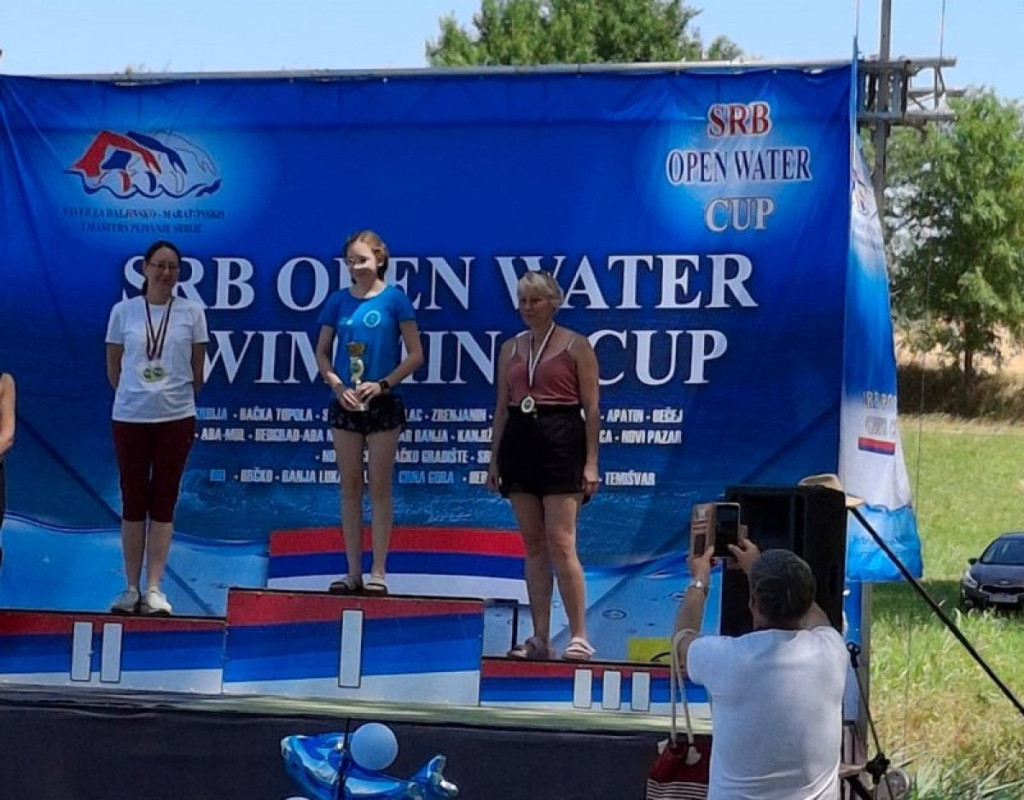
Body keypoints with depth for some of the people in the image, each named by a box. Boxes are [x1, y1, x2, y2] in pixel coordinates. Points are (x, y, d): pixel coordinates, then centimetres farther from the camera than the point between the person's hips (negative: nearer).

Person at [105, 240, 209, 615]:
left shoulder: (191, 312, 0)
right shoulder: (123, 312, 1)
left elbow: (197, 369, 7)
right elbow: (113, 366, 9)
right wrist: (134, 395, 12)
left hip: (176, 416, 0)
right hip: (130, 416, 0)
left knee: (163, 502, 3)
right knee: (133, 501, 5)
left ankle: (153, 589, 4)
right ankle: (132, 588, 10)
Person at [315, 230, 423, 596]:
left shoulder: (394, 299, -4)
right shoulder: (339, 301, 5)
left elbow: (415, 354, -4)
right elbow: (322, 352, 9)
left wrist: (383, 384, -13)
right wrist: (336, 384, -7)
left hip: (383, 403, -3)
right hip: (345, 404, 3)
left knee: (379, 487, 1)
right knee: (349, 487, 7)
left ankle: (378, 572, 4)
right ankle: (353, 572, 12)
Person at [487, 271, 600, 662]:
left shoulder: (576, 346, 0)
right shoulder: (510, 349, 14)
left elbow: (591, 407, -3)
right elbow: (502, 406, 16)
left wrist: (591, 461, -9)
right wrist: (494, 459, 11)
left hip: (561, 442, -5)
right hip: (519, 442, 5)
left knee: (560, 543, -11)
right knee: (533, 544, 6)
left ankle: (579, 636, -9)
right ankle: (539, 637, 8)